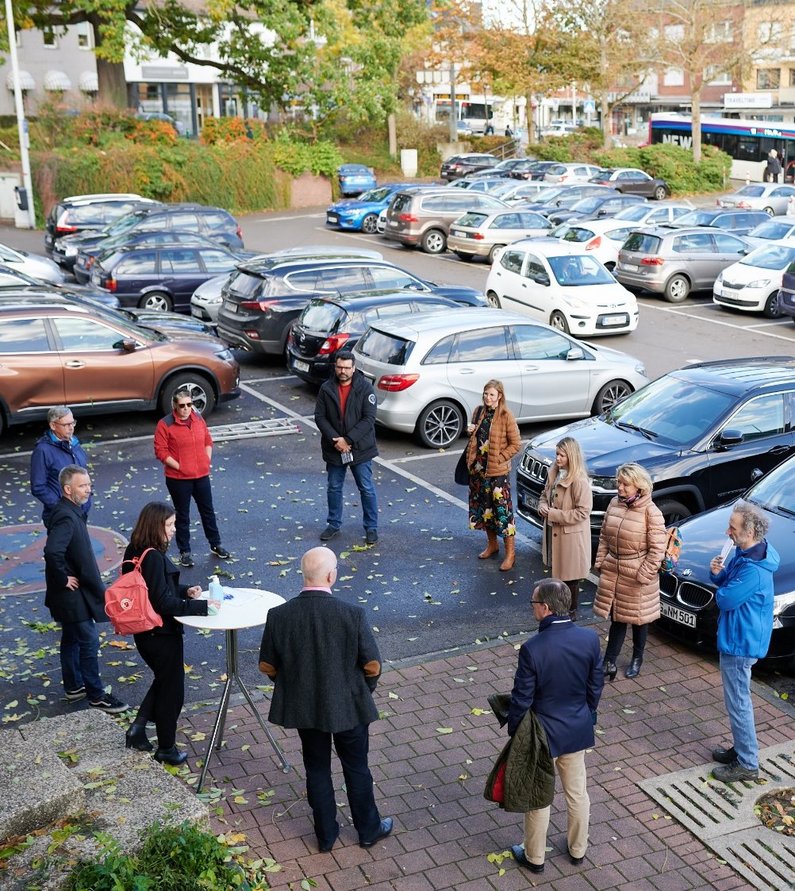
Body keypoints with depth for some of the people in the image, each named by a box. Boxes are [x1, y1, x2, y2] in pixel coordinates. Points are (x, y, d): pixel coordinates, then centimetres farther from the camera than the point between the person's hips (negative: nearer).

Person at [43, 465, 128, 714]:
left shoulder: (72, 512, 6)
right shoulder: (66, 518, -25)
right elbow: (52, 551, -39)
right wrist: (63, 579, -25)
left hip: (72, 593, 10)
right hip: (73, 594, -10)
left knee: (71, 640, 20)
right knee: (88, 643, 0)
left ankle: (74, 687, 34)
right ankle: (96, 695, 11)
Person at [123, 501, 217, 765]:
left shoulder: (136, 551, 2)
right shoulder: (153, 557, -26)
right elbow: (164, 602, -26)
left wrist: (186, 591, 2)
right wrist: (202, 606, -21)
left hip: (145, 632, 8)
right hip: (161, 634, -8)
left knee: (163, 680, 27)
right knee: (172, 689, 10)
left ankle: (138, 728, 24)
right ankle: (166, 748, 24)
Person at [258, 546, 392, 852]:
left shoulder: (279, 615, -16)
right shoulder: (352, 614, -23)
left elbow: (267, 666, -4)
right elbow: (373, 666, -14)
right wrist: (363, 690, 7)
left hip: (303, 708, 2)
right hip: (348, 706, -2)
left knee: (317, 769, 21)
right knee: (356, 768, 19)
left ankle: (326, 834, 36)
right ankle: (368, 829, 37)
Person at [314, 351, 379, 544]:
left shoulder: (365, 388, -10)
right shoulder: (326, 389, -1)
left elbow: (369, 418, -14)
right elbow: (320, 416, -3)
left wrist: (348, 440, -20)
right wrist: (335, 440, -15)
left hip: (360, 448, -3)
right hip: (334, 449, 3)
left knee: (367, 489, 4)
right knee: (334, 488, 14)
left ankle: (371, 527, 16)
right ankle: (333, 524, 30)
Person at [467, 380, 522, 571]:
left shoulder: (506, 416, -12)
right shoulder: (479, 411, 7)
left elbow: (516, 444, -10)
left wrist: (499, 458, -15)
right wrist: (471, 431, -1)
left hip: (497, 471, -6)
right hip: (478, 468, 7)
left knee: (502, 510, -4)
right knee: (484, 507, 16)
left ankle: (510, 554, 4)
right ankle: (492, 545, 33)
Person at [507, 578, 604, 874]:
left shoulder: (532, 648, -27)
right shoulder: (590, 638, -13)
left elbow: (522, 699, -18)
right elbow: (595, 686, -1)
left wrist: (514, 730, -1)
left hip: (542, 733, -4)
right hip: (578, 729, 4)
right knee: (577, 792, 22)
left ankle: (534, 857, 31)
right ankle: (578, 850, 40)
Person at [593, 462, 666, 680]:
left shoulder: (651, 513, -16)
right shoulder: (614, 504, 1)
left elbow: (657, 549, -16)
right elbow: (604, 537, 10)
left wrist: (643, 574, -18)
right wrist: (600, 562, 5)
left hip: (637, 576, -4)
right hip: (612, 572, 5)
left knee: (638, 620, 13)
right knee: (617, 618, 11)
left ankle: (637, 659, 33)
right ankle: (609, 662, 15)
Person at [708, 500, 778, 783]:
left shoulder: (754, 570, -30)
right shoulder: (744, 553, 1)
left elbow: (726, 599, -26)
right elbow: (728, 581, 13)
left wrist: (721, 588, -5)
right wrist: (718, 573, -8)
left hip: (740, 643, -10)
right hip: (737, 638, 10)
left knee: (738, 702, 2)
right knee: (738, 699, 22)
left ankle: (747, 764, 14)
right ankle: (741, 748, 36)